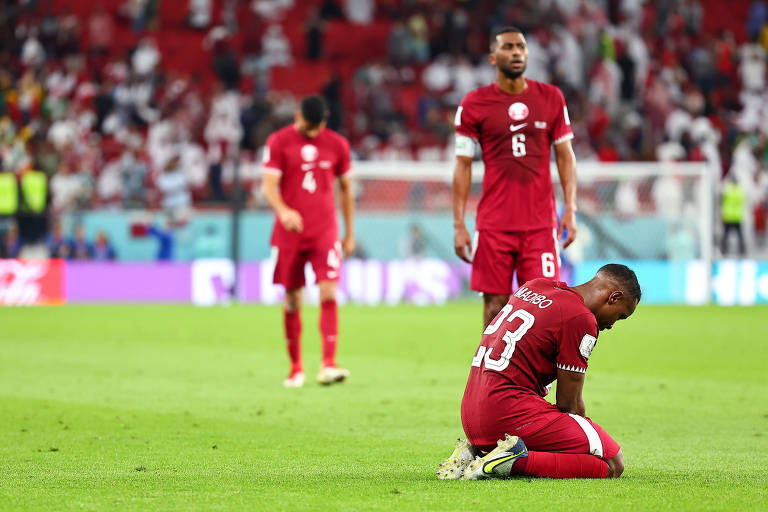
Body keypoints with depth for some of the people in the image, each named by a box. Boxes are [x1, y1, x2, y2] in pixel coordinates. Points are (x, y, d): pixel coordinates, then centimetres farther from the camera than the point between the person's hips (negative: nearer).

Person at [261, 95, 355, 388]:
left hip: (325, 231, 1)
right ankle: (295, 368, 14)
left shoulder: (337, 145, 6)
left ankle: (328, 365, -19)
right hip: (289, 232, -1)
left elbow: (346, 188, 16)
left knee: (329, 294, -14)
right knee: (292, 300, 3)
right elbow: (268, 186, -8)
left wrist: (350, 233, 17)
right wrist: (283, 210, -29)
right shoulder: (279, 142, -1)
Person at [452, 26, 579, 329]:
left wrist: (570, 209, -1)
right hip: (494, 222, -1)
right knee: (495, 303, 0)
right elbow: (463, 165, 3)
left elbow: (565, 155, 10)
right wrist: (459, 224, -2)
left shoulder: (551, 98, 7)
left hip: (541, 222, 1)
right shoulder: (474, 104, 1)